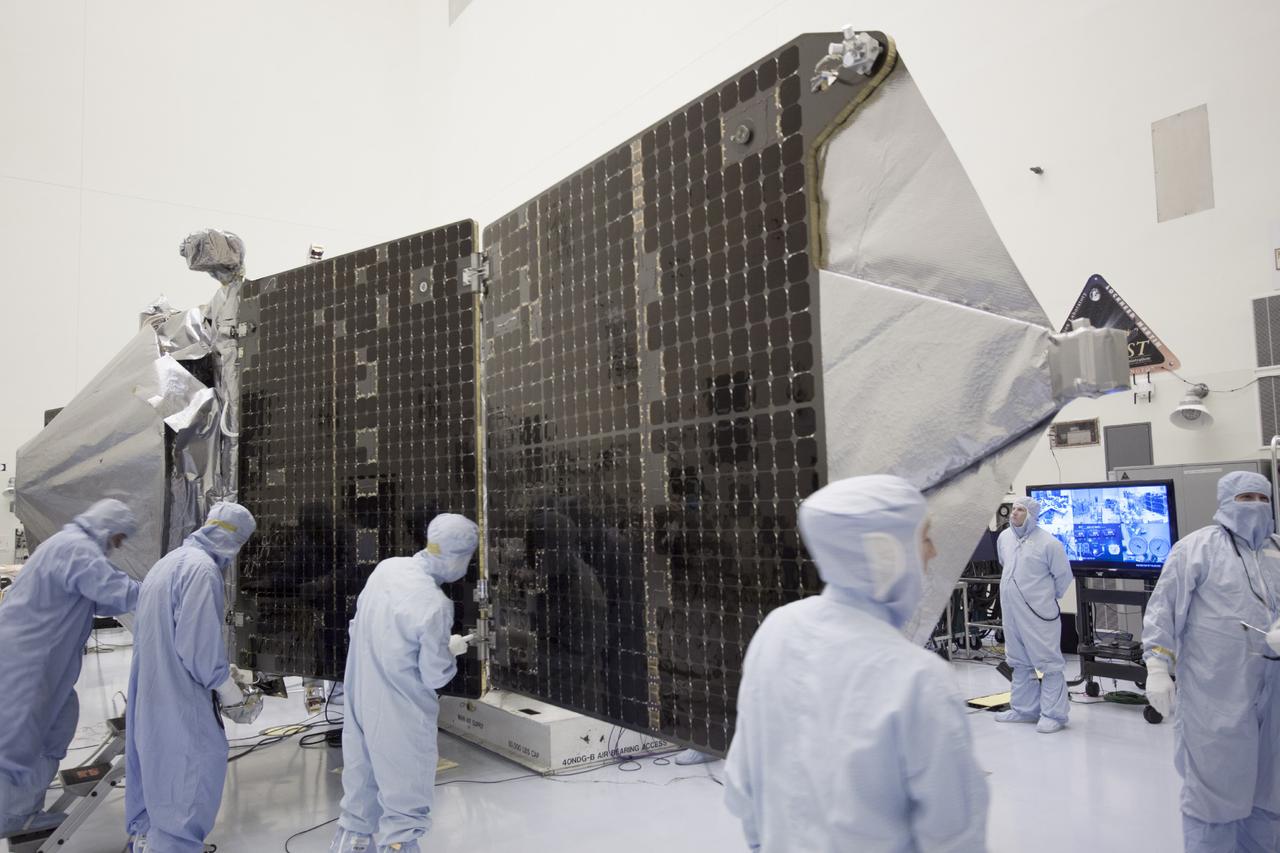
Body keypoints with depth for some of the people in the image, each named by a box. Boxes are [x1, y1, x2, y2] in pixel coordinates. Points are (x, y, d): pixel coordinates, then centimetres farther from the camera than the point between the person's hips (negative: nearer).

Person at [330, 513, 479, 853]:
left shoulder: (386, 568, -6)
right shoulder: (434, 605, -26)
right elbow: (435, 676, -16)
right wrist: (451, 650, 4)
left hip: (360, 702, 7)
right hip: (399, 717, -7)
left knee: (360, 792, 23)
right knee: (404, 802, 9)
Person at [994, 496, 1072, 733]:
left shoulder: (1048, 543, -14)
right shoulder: (1004, 537, 6)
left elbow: (1063, 575, -4)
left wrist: (1049, 597, 7)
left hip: (1039, 614, -7)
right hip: (1011, 613, 7)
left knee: (1049, 664, 0)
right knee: (1020, 663, 17)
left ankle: (1053, 714, 10)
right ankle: (1023, 709, 29)